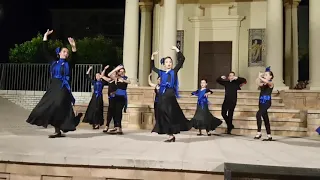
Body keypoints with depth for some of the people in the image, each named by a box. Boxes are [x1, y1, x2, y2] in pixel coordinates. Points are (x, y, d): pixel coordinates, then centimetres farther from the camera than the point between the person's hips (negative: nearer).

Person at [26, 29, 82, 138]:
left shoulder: (68, 64, 4)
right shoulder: (54, 62, 12)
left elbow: (74, 57, -14)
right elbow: (45, 52, 11)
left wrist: (73, 47, -31)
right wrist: (45, 36, 8)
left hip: (63, 88, -4)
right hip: (53, 88, 4)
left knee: (58, 108, -12)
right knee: (49, 108, 2)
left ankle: (58, 131, -6)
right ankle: (57, 130, 8)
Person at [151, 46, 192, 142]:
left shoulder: (174, 71, 6)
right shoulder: (161, 73, 16)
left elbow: (182, 60, -1)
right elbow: (153, 67, 31)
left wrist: (177, 50, -3)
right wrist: (152, 57, 22)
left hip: (170, 95, -4)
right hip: (162, 96, 5)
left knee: (171, 115, -7)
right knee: (164, 115, 3)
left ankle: (171, 135, -1)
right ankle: (171, 135, 10)